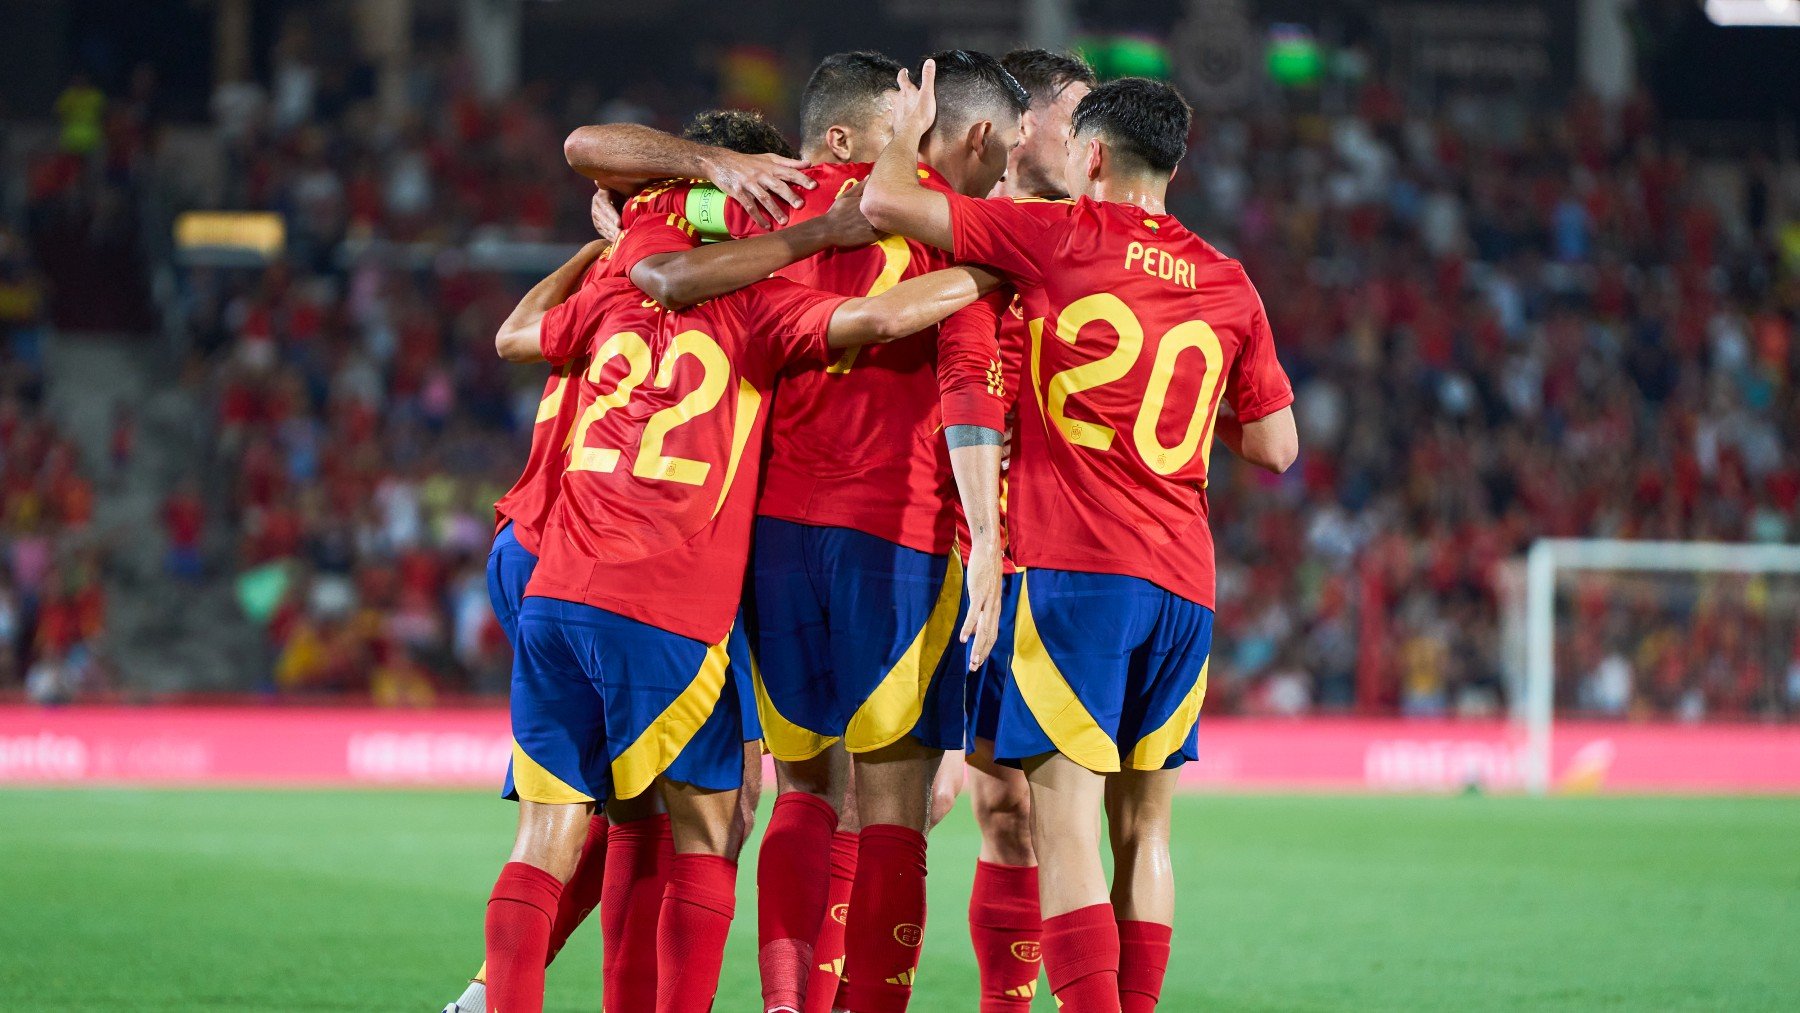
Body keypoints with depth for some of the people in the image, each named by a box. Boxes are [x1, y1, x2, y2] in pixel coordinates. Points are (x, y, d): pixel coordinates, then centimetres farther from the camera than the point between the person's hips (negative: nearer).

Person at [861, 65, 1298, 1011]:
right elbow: (1275, 446, 15)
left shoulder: (1062, 238, -2)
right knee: (1143, 822, 13)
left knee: (1065, 822, -9)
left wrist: (907, 130, 19)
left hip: (1075, 566, -5)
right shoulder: (1227, 284, 11)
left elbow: (885, 201, -1)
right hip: (1184, 582, 5)